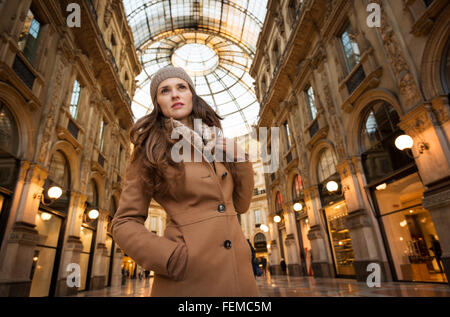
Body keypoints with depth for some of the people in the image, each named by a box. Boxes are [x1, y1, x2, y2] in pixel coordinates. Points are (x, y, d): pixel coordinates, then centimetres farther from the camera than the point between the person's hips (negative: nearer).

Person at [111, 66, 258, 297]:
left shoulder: (217, 145, 9)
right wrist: (173, 259, -16)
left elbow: (241, 205, 10)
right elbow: (124, 223, -4)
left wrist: (238, 158, -2)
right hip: (186, 278, -4)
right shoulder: (150, 150, -3)